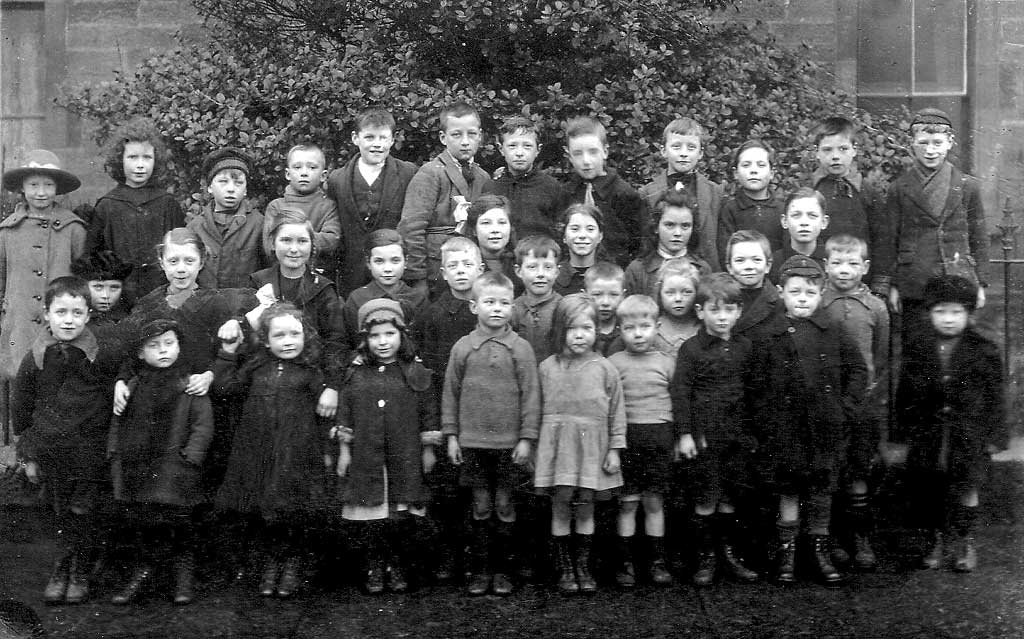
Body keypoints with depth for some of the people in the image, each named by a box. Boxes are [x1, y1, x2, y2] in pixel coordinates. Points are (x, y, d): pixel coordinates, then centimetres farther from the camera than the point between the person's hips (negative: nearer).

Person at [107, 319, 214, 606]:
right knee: (140, 522, 10)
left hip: (173, 471, -3)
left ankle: (185, 577, 15)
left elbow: (203, 426, -4)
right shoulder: (132, 386, 9)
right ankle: (141, 572, 25)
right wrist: (115, 454, 5)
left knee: (178, 523, -2)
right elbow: (117, 423, 15)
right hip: (134, 469, 4)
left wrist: (189, 458, -12)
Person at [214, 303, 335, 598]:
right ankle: (271, 563, 28)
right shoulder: (256, 367, 8)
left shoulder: (310, 371, -2)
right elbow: (224, 387, 10)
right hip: (259, 452, 3)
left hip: (296, 454, -3)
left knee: (294, 512, 4)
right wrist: (228, 353, 7)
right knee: (266, 513, 12)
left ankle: (292, 564, 24)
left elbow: (325, 409, -3)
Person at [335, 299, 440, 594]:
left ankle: (398, 567, 21)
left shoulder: (416, 373, 0)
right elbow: (345, 413, 8)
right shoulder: (356, 374, 4)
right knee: (370, 519, 5)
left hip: (405, 459, -1)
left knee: (402, 519, 3)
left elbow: (428, 412, 4)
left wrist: (428, 448, 4)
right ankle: (374, 568, 21)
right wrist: (344, 450, 6)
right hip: (365, 459, 1)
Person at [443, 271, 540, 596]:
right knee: (481, 507, 7)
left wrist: (526, 438, -5)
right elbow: (451, 394, 6)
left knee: (504, 506, 7)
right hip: (472, 441, 1)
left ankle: (502, 570, 19)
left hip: (509, 442, -1)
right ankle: (480, 570, 17)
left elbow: (530, 396, -1)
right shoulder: (462, 347, 2)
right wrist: (451, 435, 3)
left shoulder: (520, 348, -1)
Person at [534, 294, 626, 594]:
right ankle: (565, 569, 14)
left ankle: (583, 568, 20)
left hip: (592, 446, 0)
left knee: (585, 507, 6)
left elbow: (616, 412, 3)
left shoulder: (604, 369, 0)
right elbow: (538, 409, 8)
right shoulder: (547, 368, 2)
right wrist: (533, 445, 7)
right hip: (557, 443, 0)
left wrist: (615, 449, 1)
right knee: (561, 506, 1)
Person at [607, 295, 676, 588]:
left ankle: (657, 561, 17)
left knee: (654, 502, 7)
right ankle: (625, 562, 12)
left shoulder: (666, 362, 6)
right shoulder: (613, 363, 1)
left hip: (659, 435, 1)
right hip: (626, 435, -1)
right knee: (627, 503, 3)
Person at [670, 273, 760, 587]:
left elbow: (752, 389, 15)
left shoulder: (744, 347, 8)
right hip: (705, 433, -4)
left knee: (730, 495, 10)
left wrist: (753, 430, 13)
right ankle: (705, 558, 10)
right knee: (707, 498, -1)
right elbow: (680, 391, -6)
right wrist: (684, 433, -10)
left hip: (738, 432, 4)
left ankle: (728, 553, 22)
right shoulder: (691, 349, -5)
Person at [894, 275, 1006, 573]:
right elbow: (905, 394, 6)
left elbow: (994, 397, 1)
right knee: (928, 492, 7)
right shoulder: (916, 349, 1)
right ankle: (935, 539, 26)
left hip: (969, 436, -1)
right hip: (927, 434, 2)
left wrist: (994, 435, -1)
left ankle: (965, 542, 25)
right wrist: (903, 431, 4)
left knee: (966, 490, 6)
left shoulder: (984, 351, -3)